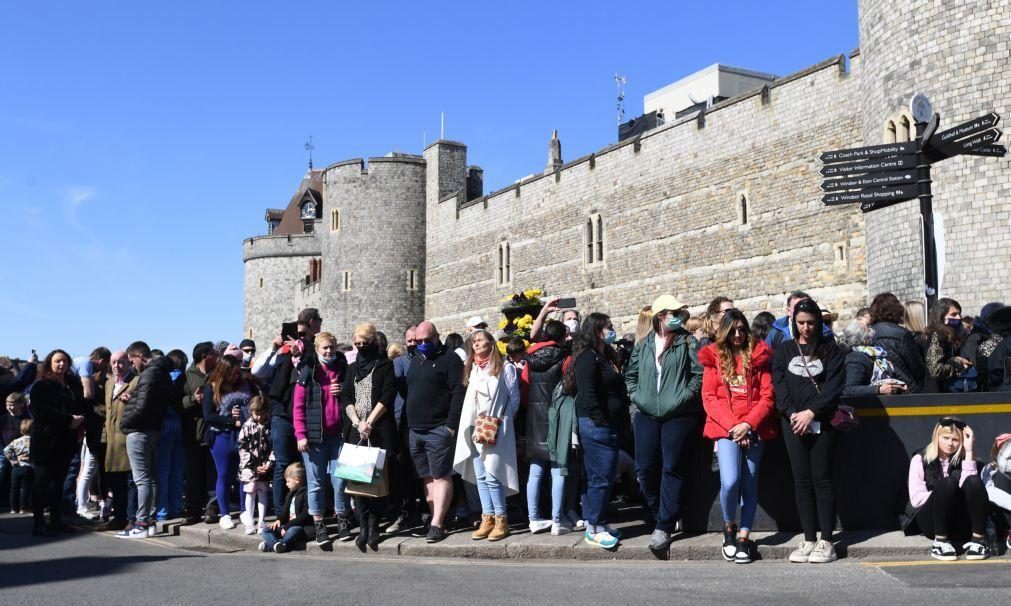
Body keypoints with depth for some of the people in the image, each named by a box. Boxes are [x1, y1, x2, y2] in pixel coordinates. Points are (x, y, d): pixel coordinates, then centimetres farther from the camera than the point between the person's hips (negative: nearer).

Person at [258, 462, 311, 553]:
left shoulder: (306, 494, -11)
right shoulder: (290, 494, 18)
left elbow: (305, 516, -18)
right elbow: (284, 510, 23)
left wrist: (287, 526, -19)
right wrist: (279, 520, 1)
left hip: (300, 526, -9)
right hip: (287, 525, 9)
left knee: (293, 531, -39)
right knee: (266, 531, -5)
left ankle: (270, 545, -37)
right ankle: (277, 544, -32)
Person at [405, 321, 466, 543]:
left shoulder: (450, 359, -5)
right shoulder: (416, 361, 19)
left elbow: (458, 393, -12)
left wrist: (451, 425, -18)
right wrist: (407, 423, 16)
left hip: (439, 430, -8)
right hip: (415, 430, 8)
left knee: (441, 476, -7)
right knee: (427, 477, 8)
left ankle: (437, 524, -8)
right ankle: (436, 519, 12)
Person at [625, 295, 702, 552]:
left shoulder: (687, 343, 1)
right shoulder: (643, 345, 12)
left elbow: (700, 373, -7)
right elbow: (631, 374, 21)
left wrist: (684, 397, -12)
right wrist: (636, 396, 8)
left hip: (679, 416, -4)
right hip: (647, 416, 4)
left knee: (671, 469, -7)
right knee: (645, 468, 3)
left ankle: (664, 526, -2)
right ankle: (662, 515, 24)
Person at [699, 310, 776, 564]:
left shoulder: (758, 355, 7)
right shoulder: (714, 357, 7)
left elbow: (767, 396, 1)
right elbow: (709, 398, 1)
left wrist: (748, 424, -11)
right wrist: (731, 425, -10)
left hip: (753, 428, 1)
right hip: (725, 428, -1)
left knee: (750, 483, 1)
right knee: (730, 481, -14)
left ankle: (744, 536, 11)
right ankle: (729, 527, 10)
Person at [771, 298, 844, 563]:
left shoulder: (829, 348, 6)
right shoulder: (783, 350, 13)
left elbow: (835, 384, -4)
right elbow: (779, 385, 4)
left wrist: (811, 412, -13)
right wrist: (792, 413, -10)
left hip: (822, 422, -2)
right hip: (793, 422, 3)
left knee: (822, 479, -3)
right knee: (802, 481, 4)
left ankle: (826, 542, 1)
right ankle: (809, 540, 8)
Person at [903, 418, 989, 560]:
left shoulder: (962, 460, 10)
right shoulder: (920, 459, 3)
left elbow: (971, 486, -13)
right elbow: (916, 499, -7)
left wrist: (969, 451, -14)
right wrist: (944, 494, -15)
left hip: (959, 522, 3)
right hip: (929, 521, -2)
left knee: (974, 482, -25)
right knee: (948, 483, -31)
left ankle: (978, 540, -27)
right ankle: (940, 542, -29)